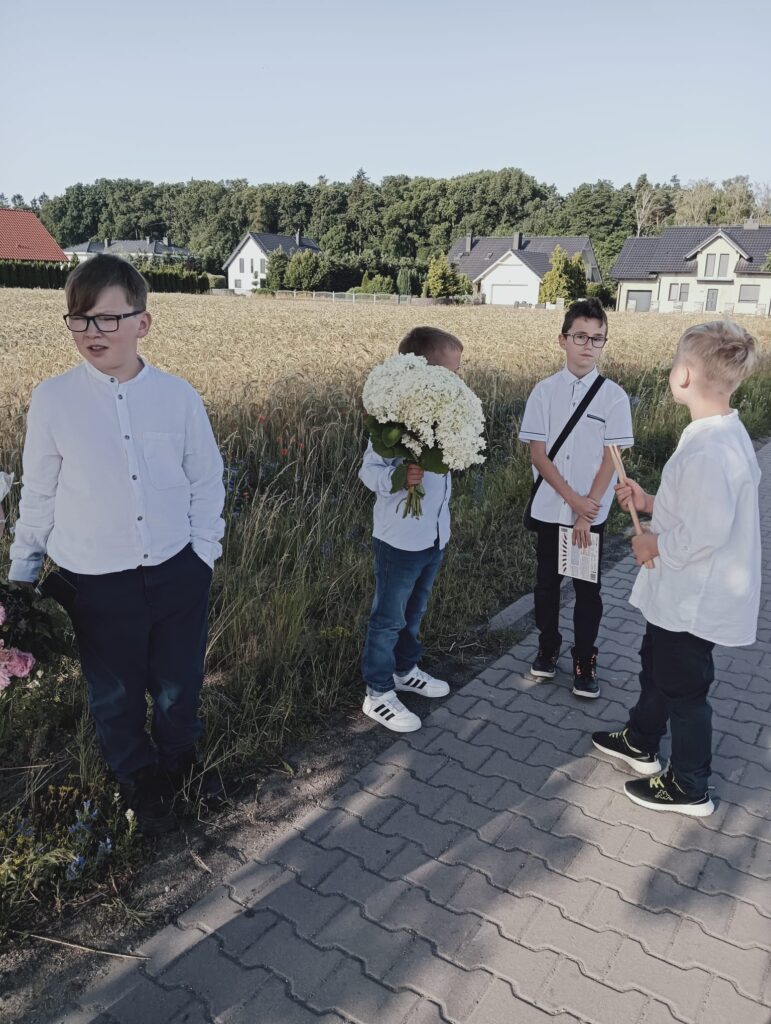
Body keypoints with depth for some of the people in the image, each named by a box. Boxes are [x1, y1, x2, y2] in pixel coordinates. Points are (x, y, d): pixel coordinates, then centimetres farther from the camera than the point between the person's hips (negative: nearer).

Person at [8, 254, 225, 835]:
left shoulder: (178, 396, -7)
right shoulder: (52, 400, -8)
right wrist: (23, 572, 9)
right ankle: (141, 786, 45)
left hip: (178, 574, 1)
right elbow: (39, 494, 3)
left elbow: (207, 480, 4)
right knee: (115, 697, 17)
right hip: (97, 584, 0)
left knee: (179, 688, 18)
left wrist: (203, 552, 1)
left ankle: (180, 767, 49)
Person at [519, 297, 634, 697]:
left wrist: (587, 510, -12)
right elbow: (537, 453, -7)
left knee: (588, 589, 8)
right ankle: (548, 647, 34)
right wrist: (573, 499, -14)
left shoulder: (614, 396, -6)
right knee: (547, 582, 14)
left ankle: (585, 660, 24)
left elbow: (610, 459, -7)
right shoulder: (544, 391, -5)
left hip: (593, 513, -1)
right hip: (549, 509, 1)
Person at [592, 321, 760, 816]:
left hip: (692, 600, -10)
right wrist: (652, 502, 7)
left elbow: (708, 531, -34)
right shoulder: (726, 434, 3)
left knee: (683, 687, 8)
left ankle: (689, 788, 29)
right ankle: (641, 742, 48)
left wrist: (656, 545, -17)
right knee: (656, 663, 26)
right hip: (683, 591, 10)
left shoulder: (708, 451, -30)